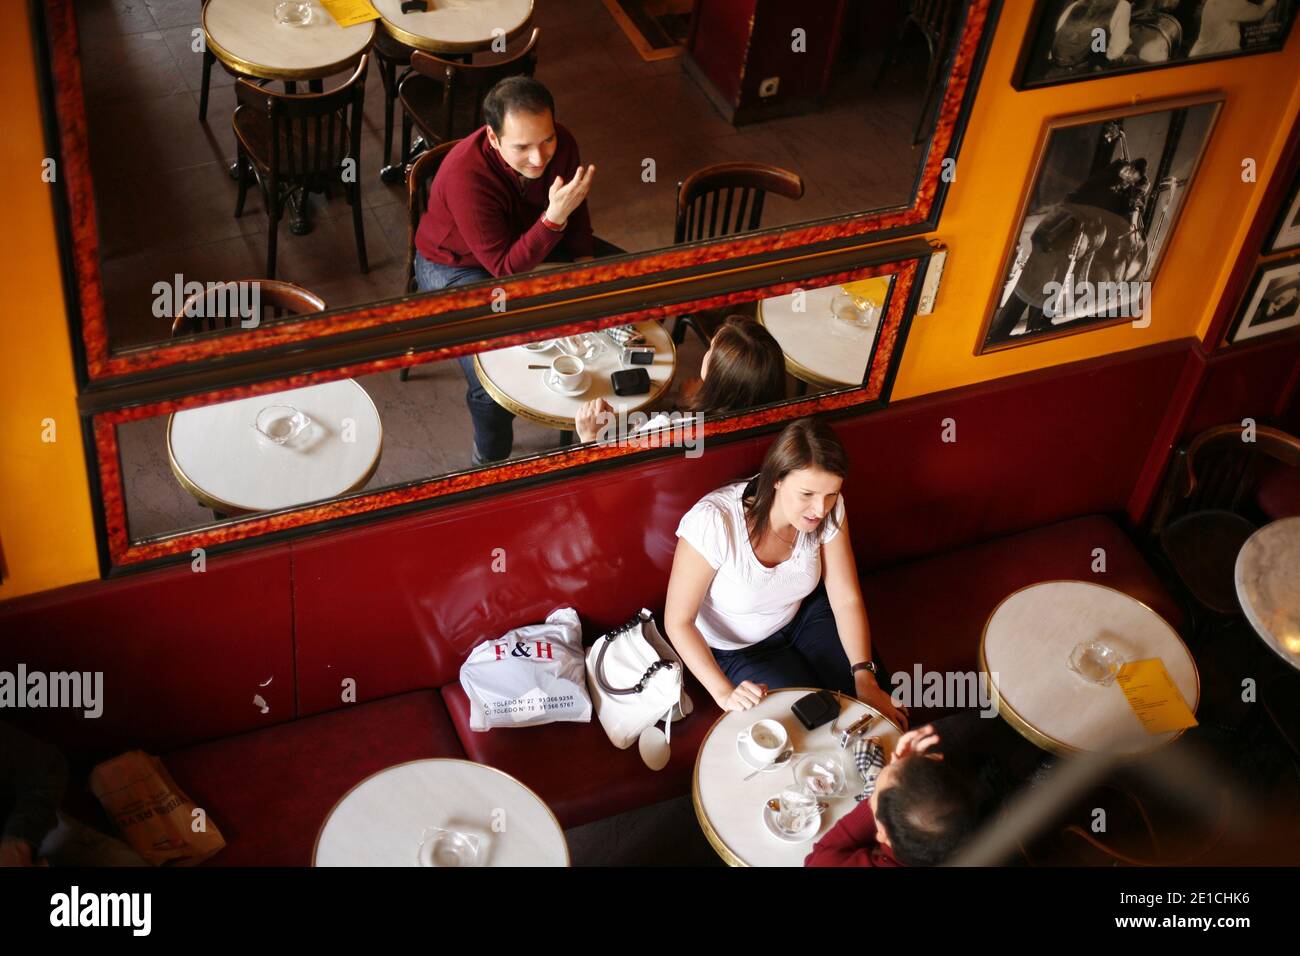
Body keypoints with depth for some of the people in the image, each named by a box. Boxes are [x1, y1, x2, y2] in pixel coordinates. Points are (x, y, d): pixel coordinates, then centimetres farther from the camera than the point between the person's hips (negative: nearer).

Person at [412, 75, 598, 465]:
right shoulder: (466, 175, -38)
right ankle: (490, 463, 7)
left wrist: (586, 261, -13)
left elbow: (575, 213, 2)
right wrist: (554, 217, -46)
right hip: (457, 265, -6)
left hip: (529, 241, 6)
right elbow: (506, 268, -34)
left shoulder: (561, 144, -20)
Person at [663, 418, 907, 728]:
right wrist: (724, 691, -37)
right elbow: (678, 621, -28)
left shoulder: (828, 509, -24)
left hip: (804, 615, 4)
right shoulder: (712, 522, -38)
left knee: (875, 700, -6)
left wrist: (865, 677, -26)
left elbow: (847, 599, -15)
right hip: (738, 649, -4)